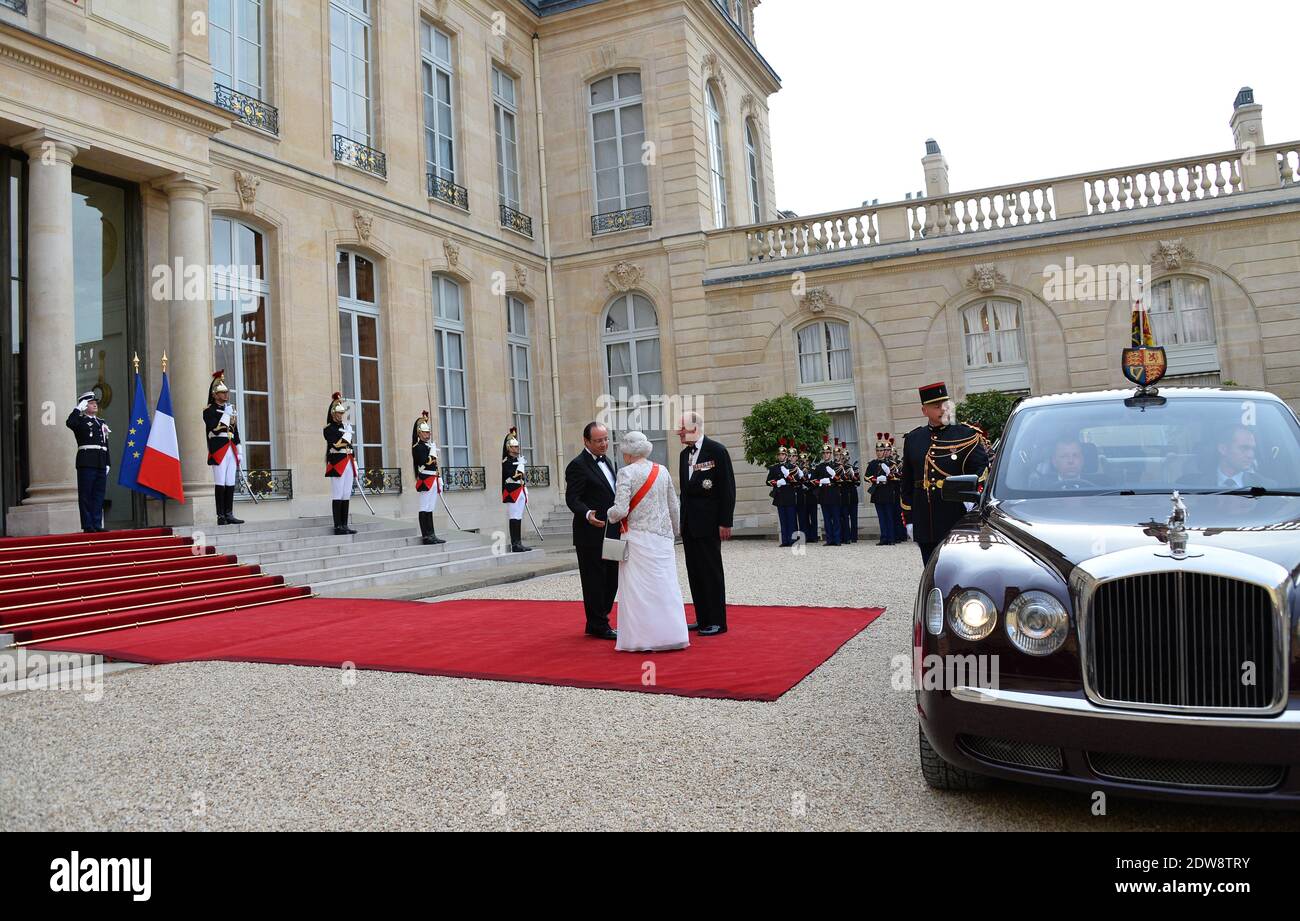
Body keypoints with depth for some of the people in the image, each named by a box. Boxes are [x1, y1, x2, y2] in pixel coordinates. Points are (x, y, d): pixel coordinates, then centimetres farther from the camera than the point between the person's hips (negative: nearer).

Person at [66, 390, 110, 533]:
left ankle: (97, 525, 9)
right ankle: (88, 526, -3)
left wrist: (108, 463, 13)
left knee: (99, 495, 6)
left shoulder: (101, 422, 21)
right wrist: (78, 408, -11)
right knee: (86, 495, -3)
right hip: (86, 462, -6)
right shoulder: (80, 420, 5)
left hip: (101, 463, 6)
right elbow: (69, 423, -21)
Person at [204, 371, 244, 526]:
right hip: (218, 450, -7)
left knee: (230, 484, 6)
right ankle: (221, 516, -4)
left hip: (231, 450, 7)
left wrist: (239, 452, 18)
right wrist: (226, 414, -15)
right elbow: (215, 430, -16)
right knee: (220, 484, -7)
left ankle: (229, 515, 10)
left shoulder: (230, 409, 20)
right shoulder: (209, 410, -2)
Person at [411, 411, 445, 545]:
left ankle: (431, 535, 13)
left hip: (433, 481, 9)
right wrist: (433, 450, -15)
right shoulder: (418, 447, -8)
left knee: (430, 509, 11)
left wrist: (439, 481, 20)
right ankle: (426, 536, -6)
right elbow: (426, 462, -23)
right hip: (426, 482, -9)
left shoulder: (430, 446, 20)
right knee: (425, 509, -7)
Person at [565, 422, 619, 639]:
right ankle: (598, 626, 12)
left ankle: (597, 622, 26)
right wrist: (587, 514, -35)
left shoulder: (605, 461, 15)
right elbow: (572, 499, -18)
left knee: (611, 580, 14)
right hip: (591, 535, -9)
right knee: (595, 581, 1)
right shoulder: (578, 465, -13)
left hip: (609, 534, 9)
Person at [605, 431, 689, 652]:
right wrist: (675, 532, 26)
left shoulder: (626, 473, -10)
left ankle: (640, 638, 6)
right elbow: (674, 507, 12)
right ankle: (670, 635, 15)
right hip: (662, 536, 5)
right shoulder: (662, 471, 6)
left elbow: (621, 510, -17)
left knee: (637, 588, 2)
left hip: (637, 537, -5)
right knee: (665, 585, 10)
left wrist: (610, 515, 4)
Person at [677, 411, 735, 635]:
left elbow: (728, 489, -11)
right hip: (689, 524, 7)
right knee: (694, 572, 10)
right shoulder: (684, 454, 13)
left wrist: (725, 522, -14)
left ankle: (717, 622, 6)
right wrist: (681, 520, 13)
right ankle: (703, 619, 19)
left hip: (708, 523, -7)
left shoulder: (717, 451, -9)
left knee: (711, 571, -2)